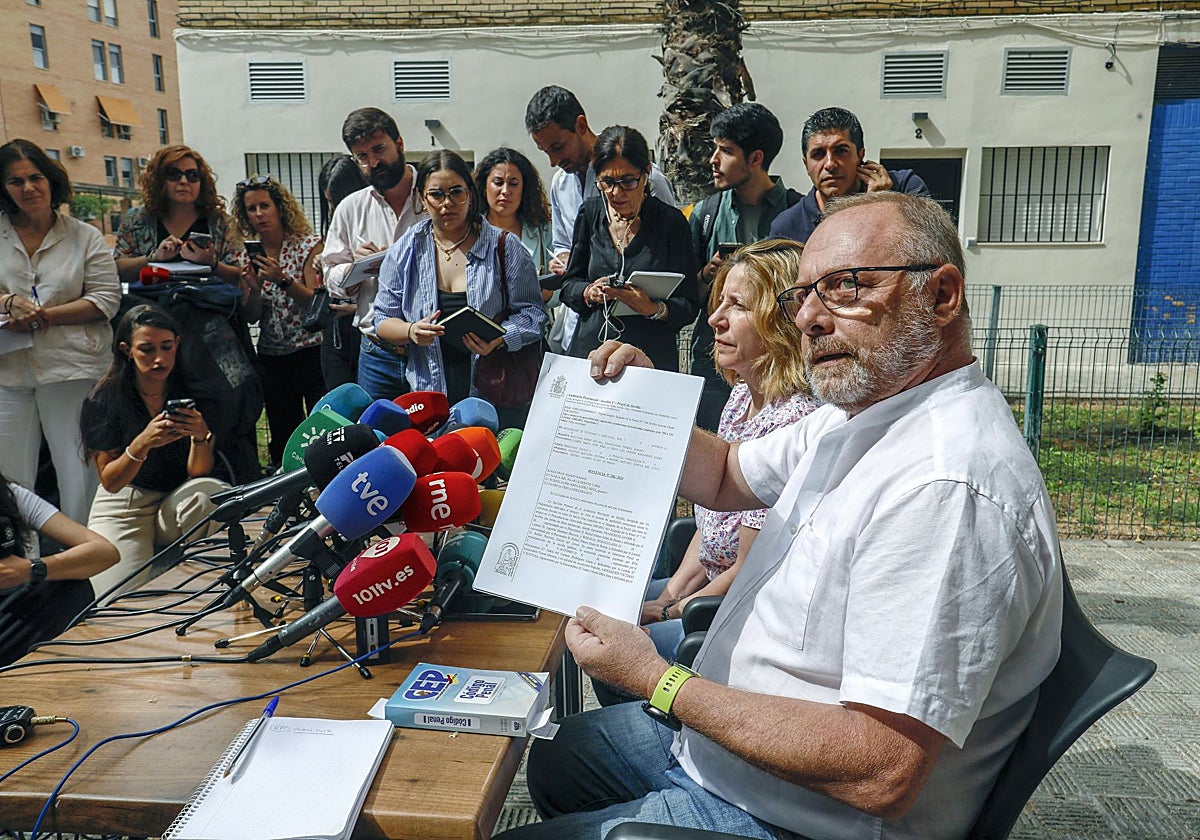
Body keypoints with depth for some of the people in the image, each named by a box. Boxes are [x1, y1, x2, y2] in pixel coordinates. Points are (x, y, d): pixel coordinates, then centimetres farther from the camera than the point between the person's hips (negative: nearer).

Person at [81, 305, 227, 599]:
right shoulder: (104, 399, -10)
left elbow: (198, 472, -9)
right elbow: (110, 481, -10)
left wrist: (200, 437, -31)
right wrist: (142, 444, -28)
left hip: (176, 503, 2)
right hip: (124, 506, -1)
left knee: (211, 492, -33)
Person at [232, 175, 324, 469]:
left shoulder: (308, 245, -3)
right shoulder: (248, 256, 8)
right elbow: (251, 317, 4)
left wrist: (282, 279, -24)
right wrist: (254, 288, -15)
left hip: (311, 351, -4)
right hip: (272, 355, 4)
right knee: (283, 434, 8)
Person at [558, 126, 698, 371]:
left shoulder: (671, 221, -5)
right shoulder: (590, 213, 5)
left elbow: (689, 307, -5)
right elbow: (569, 285, 11)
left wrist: (654, 309, -24)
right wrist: (589, 293, -11)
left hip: (653, 358, -2)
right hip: (589, 350, 3)